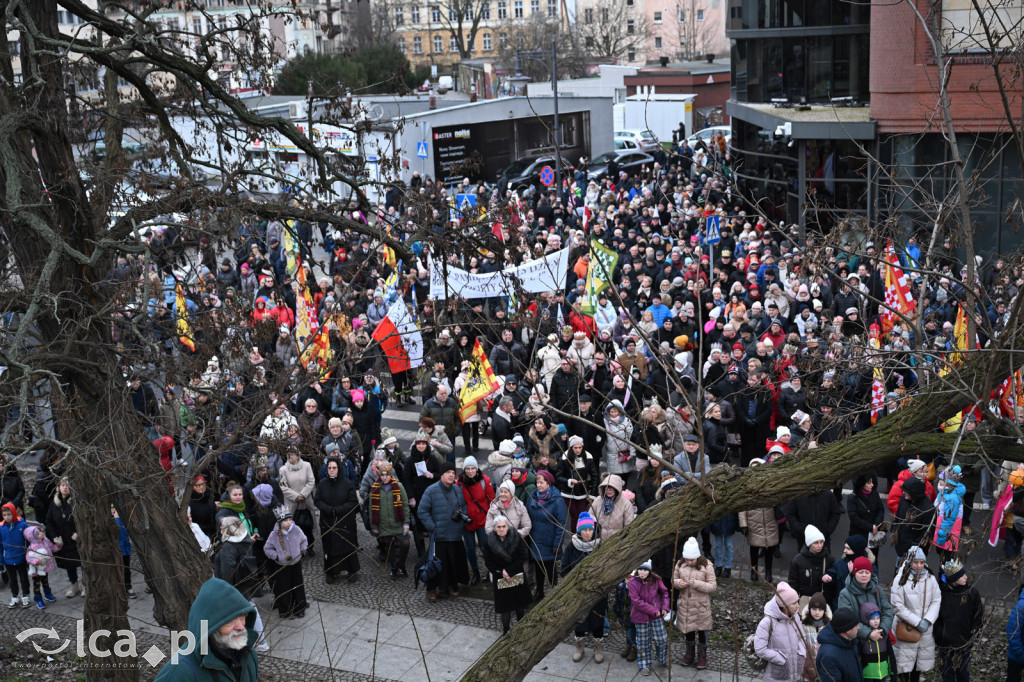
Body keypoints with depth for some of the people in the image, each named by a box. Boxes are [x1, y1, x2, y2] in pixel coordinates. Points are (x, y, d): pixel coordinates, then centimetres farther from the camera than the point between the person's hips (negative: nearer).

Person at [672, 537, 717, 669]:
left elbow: (713, 586, -15)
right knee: (687, 628, 17)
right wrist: (678, 583, -19)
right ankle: (689, 653, 38)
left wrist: (696, 583, -29)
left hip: (701, 604, -3)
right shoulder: (680, 564, -6)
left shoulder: (706, 566, -16)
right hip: (685, 603, 3)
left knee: (702, 629, 9)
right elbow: (673, 580, 6)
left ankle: (702, 656, 28)